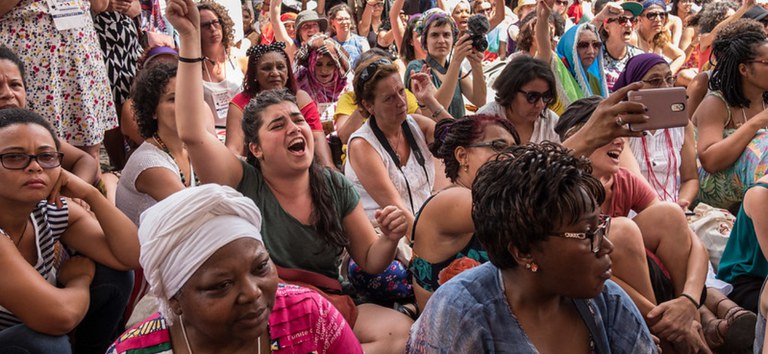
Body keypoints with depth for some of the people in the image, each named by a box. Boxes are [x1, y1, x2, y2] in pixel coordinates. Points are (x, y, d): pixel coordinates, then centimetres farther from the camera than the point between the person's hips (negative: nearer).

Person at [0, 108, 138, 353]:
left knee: (112, 275, -5)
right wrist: (80, 281, -12)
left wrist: (91, 194, -19)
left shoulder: (54, 211, -8)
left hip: (30, 334, 7)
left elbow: (132, 257, -10)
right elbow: (59, 315, -34)